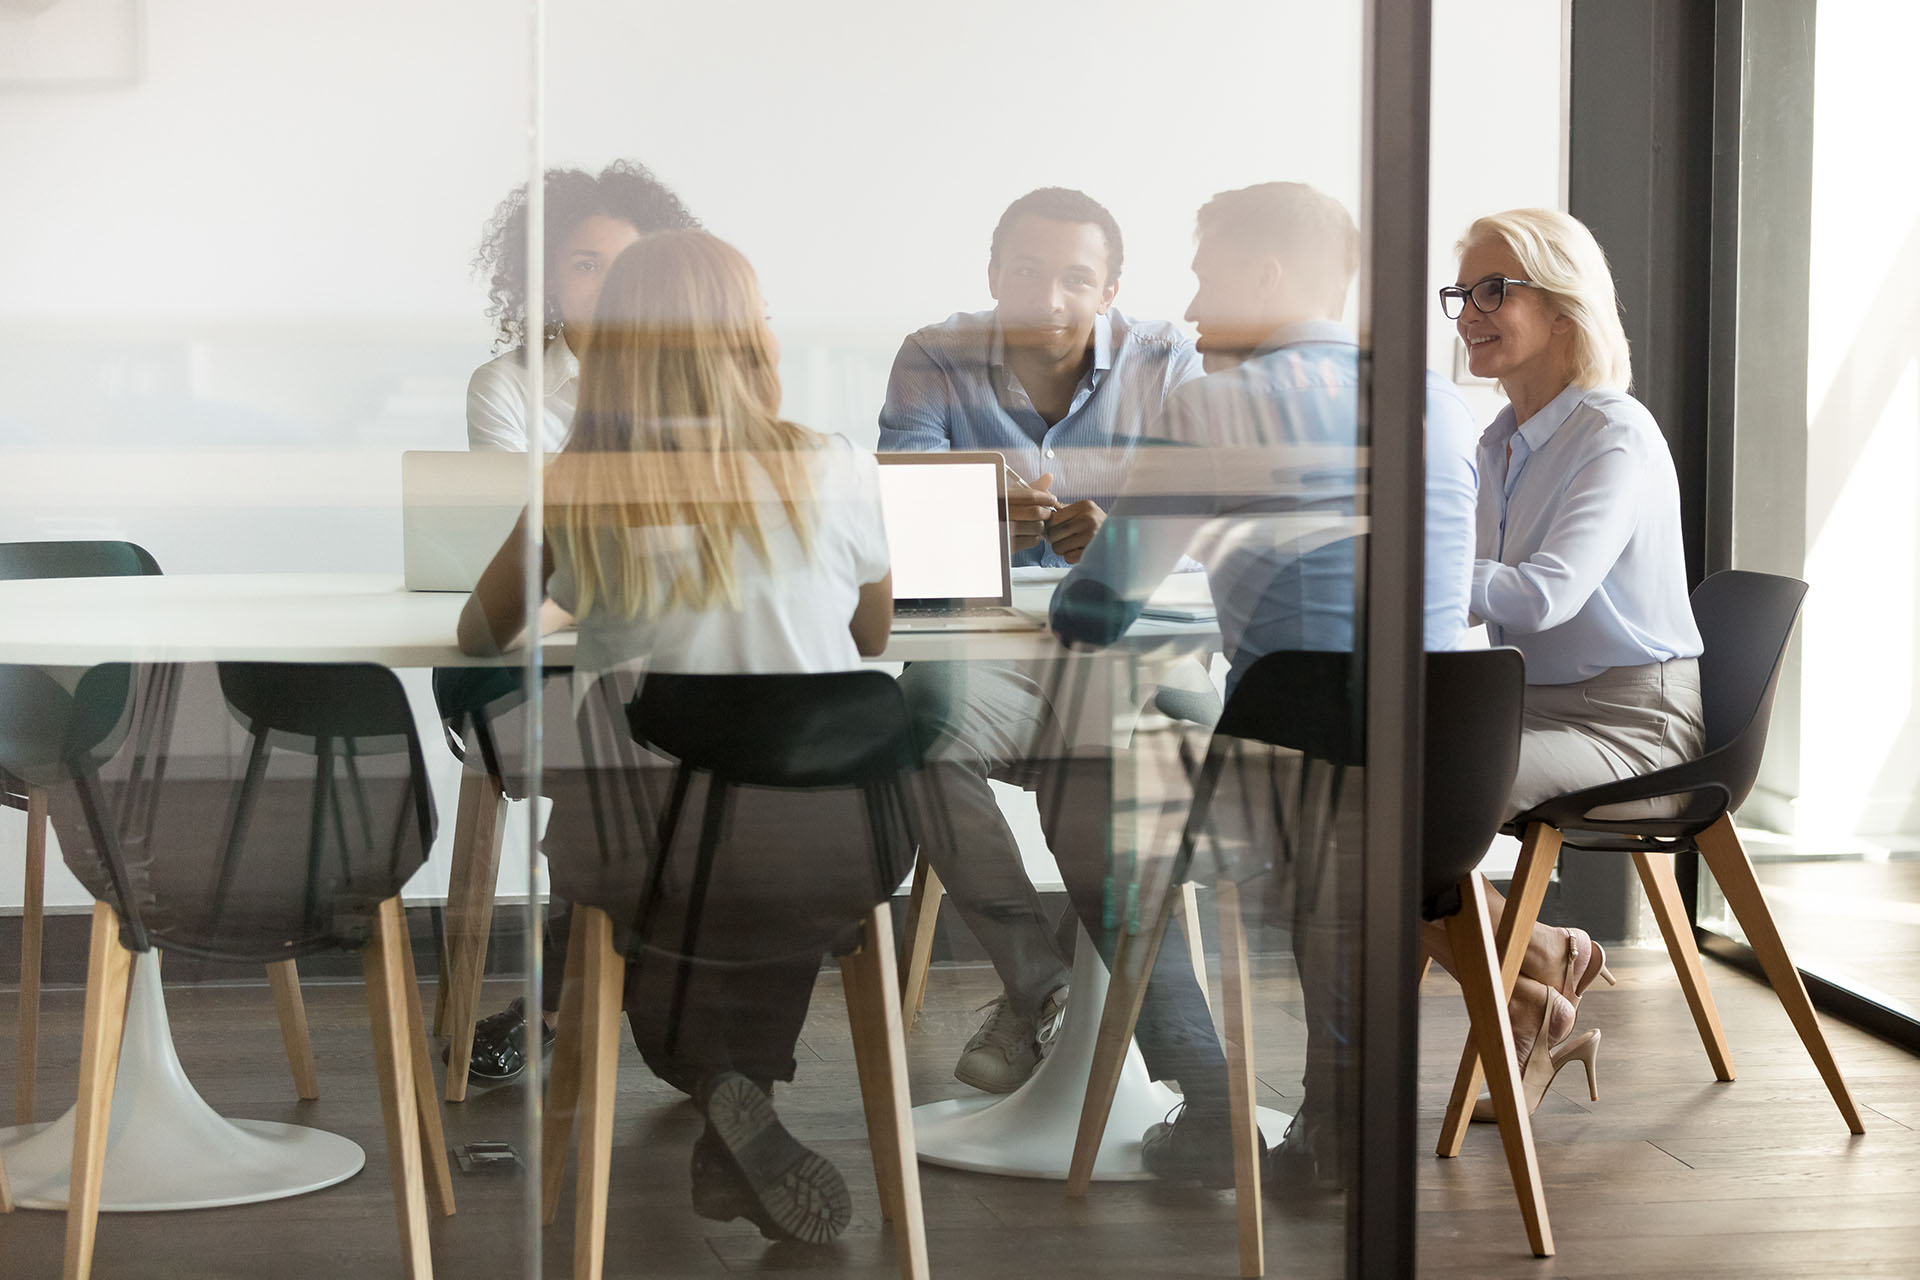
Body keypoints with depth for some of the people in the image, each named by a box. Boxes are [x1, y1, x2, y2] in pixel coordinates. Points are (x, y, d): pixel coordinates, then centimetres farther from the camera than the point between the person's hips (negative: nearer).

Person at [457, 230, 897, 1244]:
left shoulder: (572, 493, -5)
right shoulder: (835, 473, -5)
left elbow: (479, 637, 13)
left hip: (639, 859, 0)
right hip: (832, 860, 0)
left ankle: (723, 1094, 19)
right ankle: (737, 1133, 23)